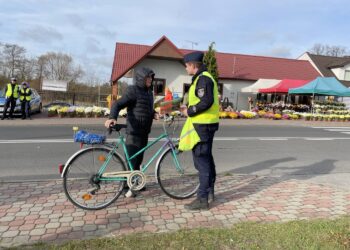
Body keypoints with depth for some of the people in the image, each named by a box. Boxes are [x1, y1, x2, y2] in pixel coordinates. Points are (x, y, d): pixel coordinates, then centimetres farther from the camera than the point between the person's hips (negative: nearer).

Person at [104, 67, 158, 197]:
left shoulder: (149, 92, 15)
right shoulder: (133, 90, -10)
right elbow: (118, 104, -18)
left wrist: (154, 114, 5)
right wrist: (112, 117, -36)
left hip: (144, 131, 8)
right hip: (134, 131, -8)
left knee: (139, 158, 15)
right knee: (131, 159, -6)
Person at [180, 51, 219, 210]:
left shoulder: (202, 79, -15)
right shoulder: (204, 78, 18)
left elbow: (206, 102, -26)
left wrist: (189, 111, -15)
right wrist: (189, 109, 13)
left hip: (202, 125, -11)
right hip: (206, 124, 11)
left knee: (201, 160, -7)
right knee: (206, 158, 17)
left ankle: (202, 199, 1)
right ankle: (209, 192, 29)